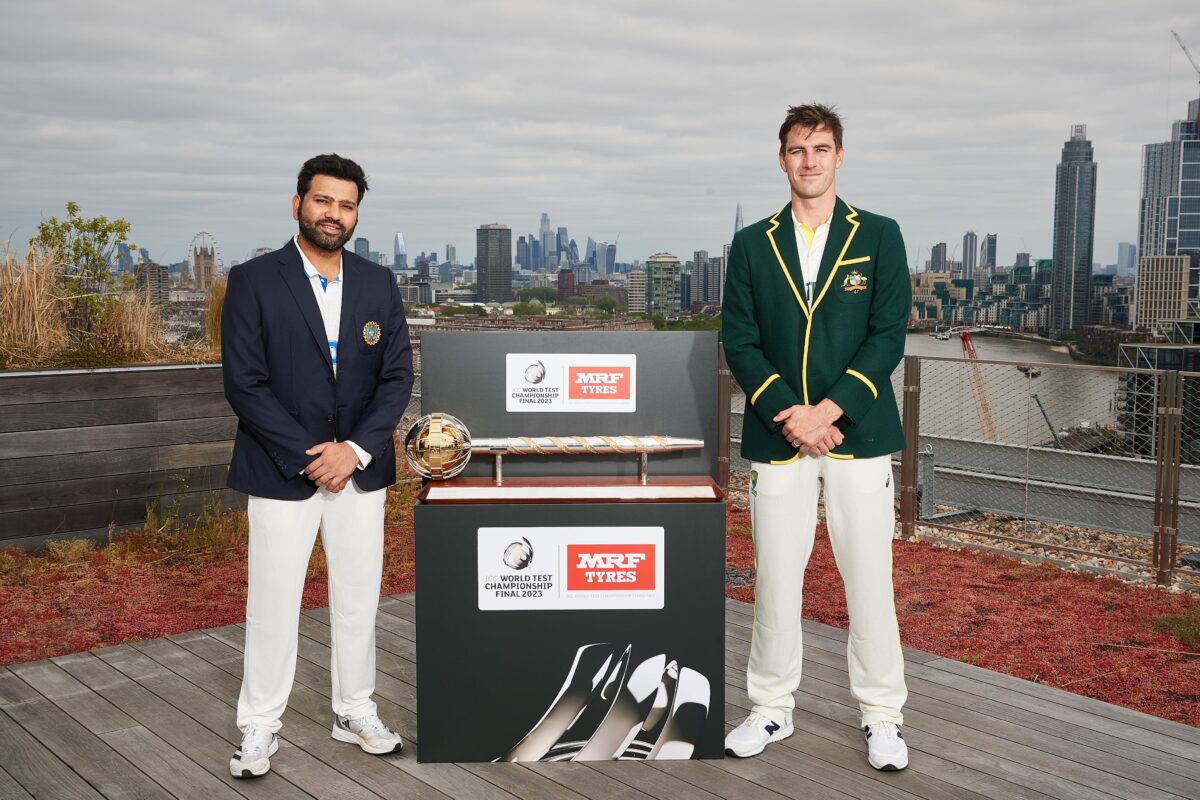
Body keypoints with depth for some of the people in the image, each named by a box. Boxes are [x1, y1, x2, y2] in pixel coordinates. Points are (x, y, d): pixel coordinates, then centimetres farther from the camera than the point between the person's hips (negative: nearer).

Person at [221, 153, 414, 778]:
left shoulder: (378, 284, 6)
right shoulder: (253, 281, -5)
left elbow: (397, 376, 3)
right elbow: (244, 383, -10)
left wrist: (356, 449, -11)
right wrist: (309, 457, -15)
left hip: (361, 469, 3)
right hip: (281, 472, -3)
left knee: (358, 599, 12)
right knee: (273, 606, 4)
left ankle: (355, 712, 28)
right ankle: (259, 727, 20)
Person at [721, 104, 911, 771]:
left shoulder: (879, 237, 5)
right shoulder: (752, 245, 8)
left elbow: (889, 336, -3)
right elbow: (739, 341, 2)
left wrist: (827, 411, -13)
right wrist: (789, 415, -11)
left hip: (858, 432, -1)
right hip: (776, 437, 1)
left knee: (869, 577, 4)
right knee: (775, 578, 7)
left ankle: (881, 715, 18)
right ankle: (772, 709, 21)